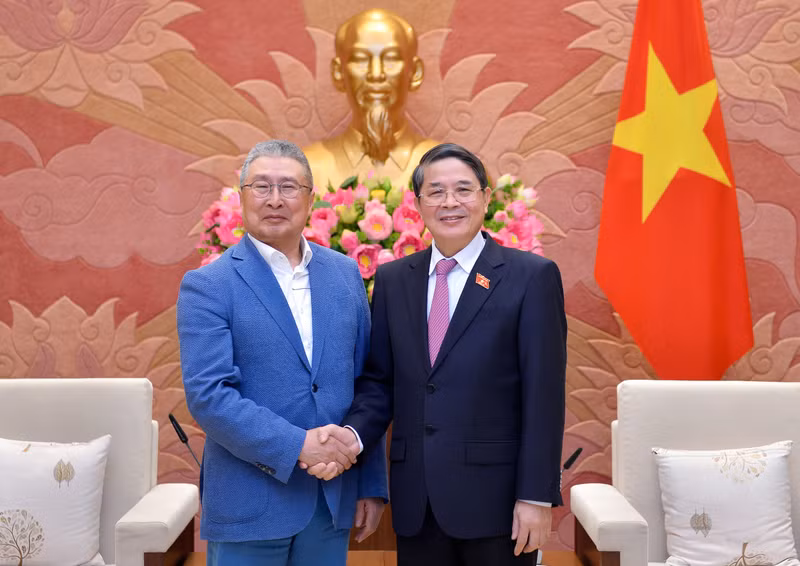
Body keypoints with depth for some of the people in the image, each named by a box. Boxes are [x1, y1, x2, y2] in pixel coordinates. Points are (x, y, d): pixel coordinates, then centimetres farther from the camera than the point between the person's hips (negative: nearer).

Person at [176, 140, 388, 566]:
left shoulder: (345, 273, 6)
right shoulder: (207, 286, -6)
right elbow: (207, 395, -14)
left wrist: (372, 483, 6)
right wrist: (297, 445, -20)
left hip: (334, 498, 4)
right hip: (250, 503, -3)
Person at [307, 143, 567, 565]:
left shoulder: (531, 276, -5)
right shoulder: (392, 279, 7)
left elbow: (543, 396, -8)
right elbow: (379, 381, 9)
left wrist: (536, 497, -11)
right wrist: (355, 432, -10)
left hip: (494, 495, -3)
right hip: (415, 499, 4)